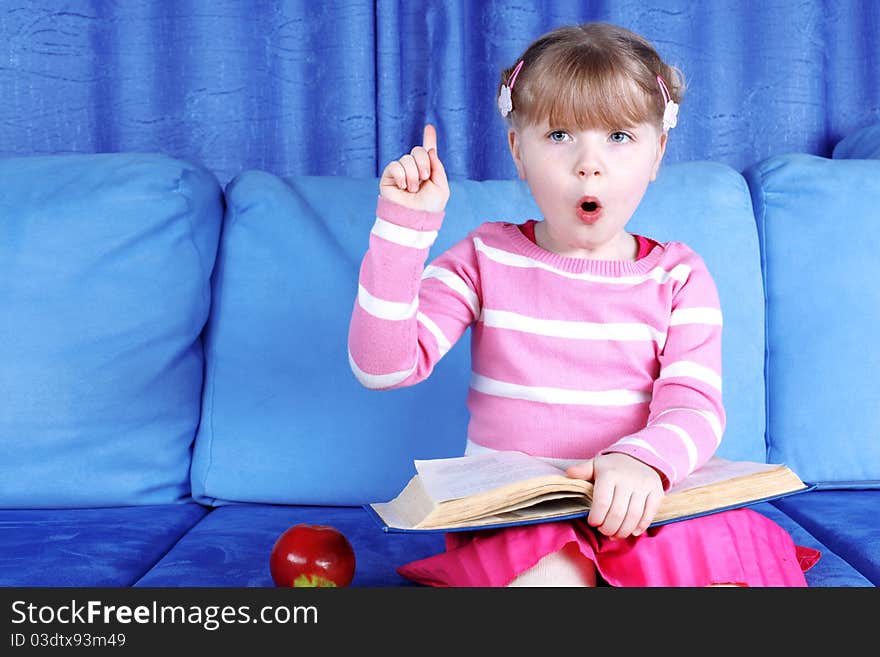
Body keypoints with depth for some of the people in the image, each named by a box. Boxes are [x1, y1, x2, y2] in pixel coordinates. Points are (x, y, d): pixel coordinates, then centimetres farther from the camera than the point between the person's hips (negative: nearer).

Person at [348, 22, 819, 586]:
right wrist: (403, 226, -15)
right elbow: (382, 365, -7)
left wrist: (642, 461, -31)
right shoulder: (485, 259, 3)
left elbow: (694, 406, -7)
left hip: (640, 510, 3)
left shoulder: (678, 276, 5)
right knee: (551, 575, -34)